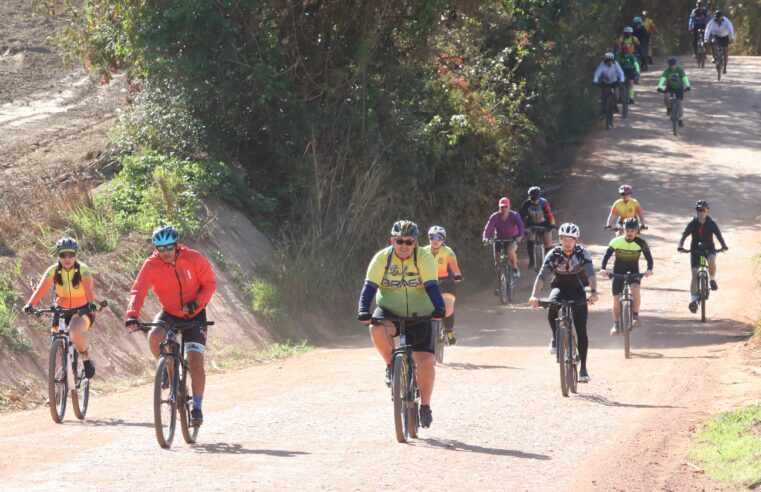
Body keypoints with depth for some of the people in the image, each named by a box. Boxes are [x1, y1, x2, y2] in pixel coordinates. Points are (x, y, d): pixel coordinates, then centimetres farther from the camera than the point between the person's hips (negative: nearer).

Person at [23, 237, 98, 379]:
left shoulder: (83, 270, -18)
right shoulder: (53, 271, -13)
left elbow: (89, 288, -34)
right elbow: (41, 289, -26)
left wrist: (92, 303, -56)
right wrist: (30, 305, -43)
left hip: (83, 310, -4)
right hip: (62, 309, 4)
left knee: (75, 331, -33)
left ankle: (86, 359, -8)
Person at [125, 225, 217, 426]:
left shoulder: (194, 259, -15)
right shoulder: (151, 265, -16)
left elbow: (209, 284, -6)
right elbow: (138, 291, -25)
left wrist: (197, 302, -23)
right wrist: (132, 315, -41)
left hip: (193, 315, -1)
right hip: (169, 313, 1)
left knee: (196, 361, -12)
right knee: (154, 336, -31)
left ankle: (197, 407, 1)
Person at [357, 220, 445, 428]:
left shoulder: (425, 259, -12)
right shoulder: (382, 258, -10)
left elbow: (432, 286, -22)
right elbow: (369, 286, -17)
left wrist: (439, 308, -40)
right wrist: (363, 310, -33)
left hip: (419, 316, 0)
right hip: (390, 313, 0)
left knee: (426, 360, -12)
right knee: (377, 330, -34)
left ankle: (425, 407, 6)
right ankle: (391, 365, -7)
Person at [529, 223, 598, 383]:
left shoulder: (582, 253, -19)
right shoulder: (553, 254, -18)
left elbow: (591, 274, -31)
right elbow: (542, 276, -28)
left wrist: (593, 292, -50)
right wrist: (534, 295, -44)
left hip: (577, 291, 0)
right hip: (559, 287, 0)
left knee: (581, 329, -10)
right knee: (552, 307, -34)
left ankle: (583, 369, -4)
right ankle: (555, 338, -6)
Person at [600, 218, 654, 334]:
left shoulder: (640, 243, -15)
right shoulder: (616, 242, -16)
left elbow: (648, 257, -18)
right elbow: (606, 255, -18)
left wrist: (649, 269, -38)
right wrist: (602, 268, -35)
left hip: (633, 271, -1)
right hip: (618, 272, 1)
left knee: (636, 289, -31)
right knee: (616, 299, -4)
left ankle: (635, 316, -21)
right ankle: (616, 325, 16)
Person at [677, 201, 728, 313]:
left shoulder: (711, 223, -12)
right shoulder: (692, 224, -12)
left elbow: (718, 235, -24)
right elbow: (684, 235, -22)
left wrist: (723, 246, -42)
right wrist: (680, 246, -41)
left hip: (709, 249, -1)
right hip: (695, 249, 1)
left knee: (711, 261, -35)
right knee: (695, 275, -7)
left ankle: (712, 280, -7)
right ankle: (693, 299, 1)